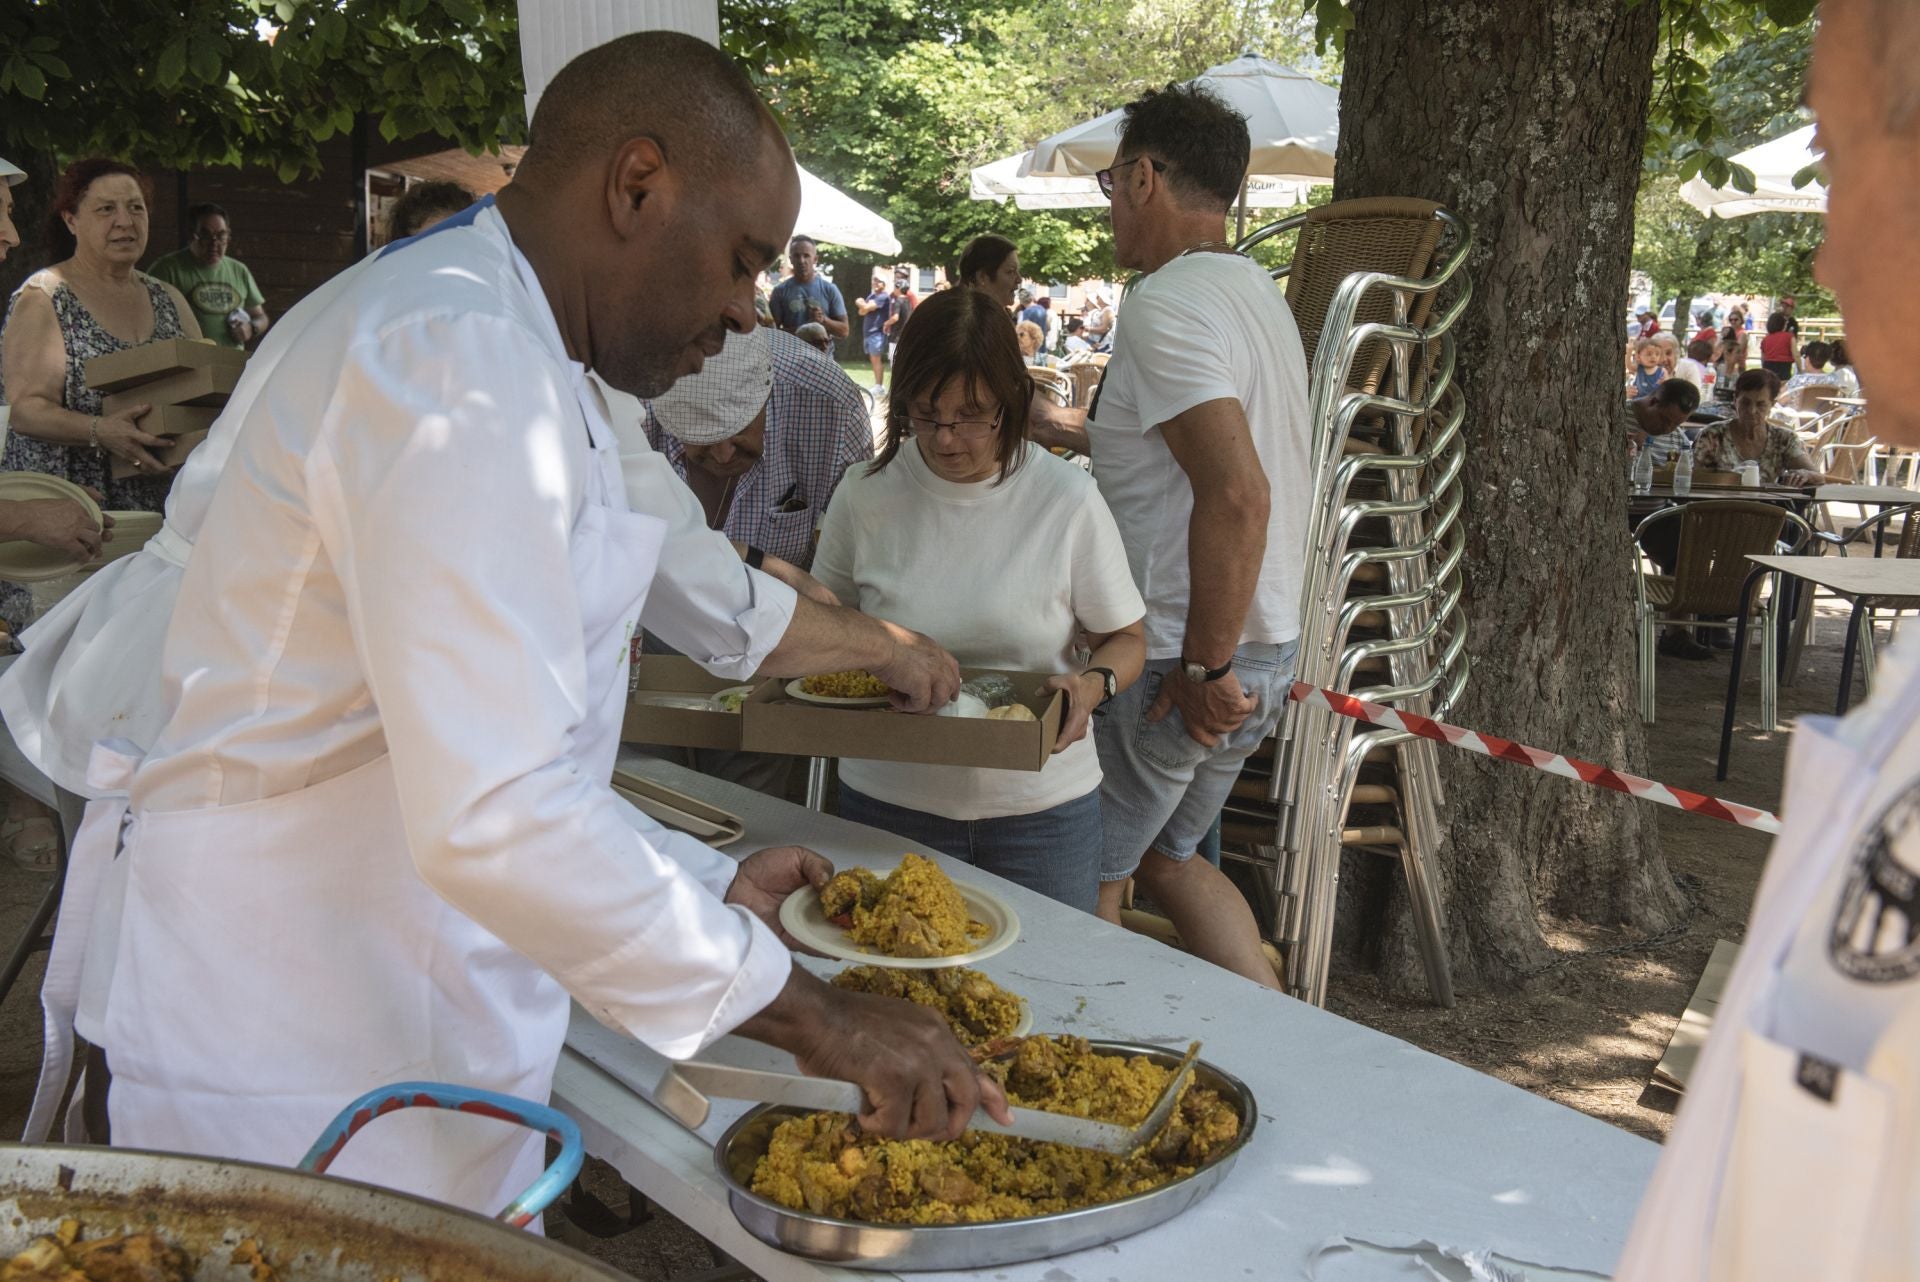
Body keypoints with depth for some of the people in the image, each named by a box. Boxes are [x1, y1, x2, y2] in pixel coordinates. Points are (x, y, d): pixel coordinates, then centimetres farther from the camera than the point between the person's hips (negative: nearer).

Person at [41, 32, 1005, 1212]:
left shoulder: (481, 335, 14)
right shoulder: (458, 358, -21)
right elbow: (494, 817, -30)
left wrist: (702, 887, 14)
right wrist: (806, 1016, -20)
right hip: (315, 1087, -10)